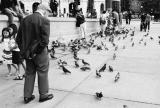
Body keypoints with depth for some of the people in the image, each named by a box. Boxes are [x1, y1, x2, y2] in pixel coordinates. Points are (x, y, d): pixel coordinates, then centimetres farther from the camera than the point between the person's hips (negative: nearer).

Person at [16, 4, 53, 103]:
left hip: (27, 53, 6)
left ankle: (27, 96, 27)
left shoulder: (25, 19, 5)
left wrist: (24, 50, 9)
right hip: (40, 53, -5)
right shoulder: (44, 20, -14)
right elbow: (45, 40, -22)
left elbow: (18, 38, 7)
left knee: (29, 73, 17)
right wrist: (37, 52, -12)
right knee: (43, 73, 11)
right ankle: (43, 95, 25)